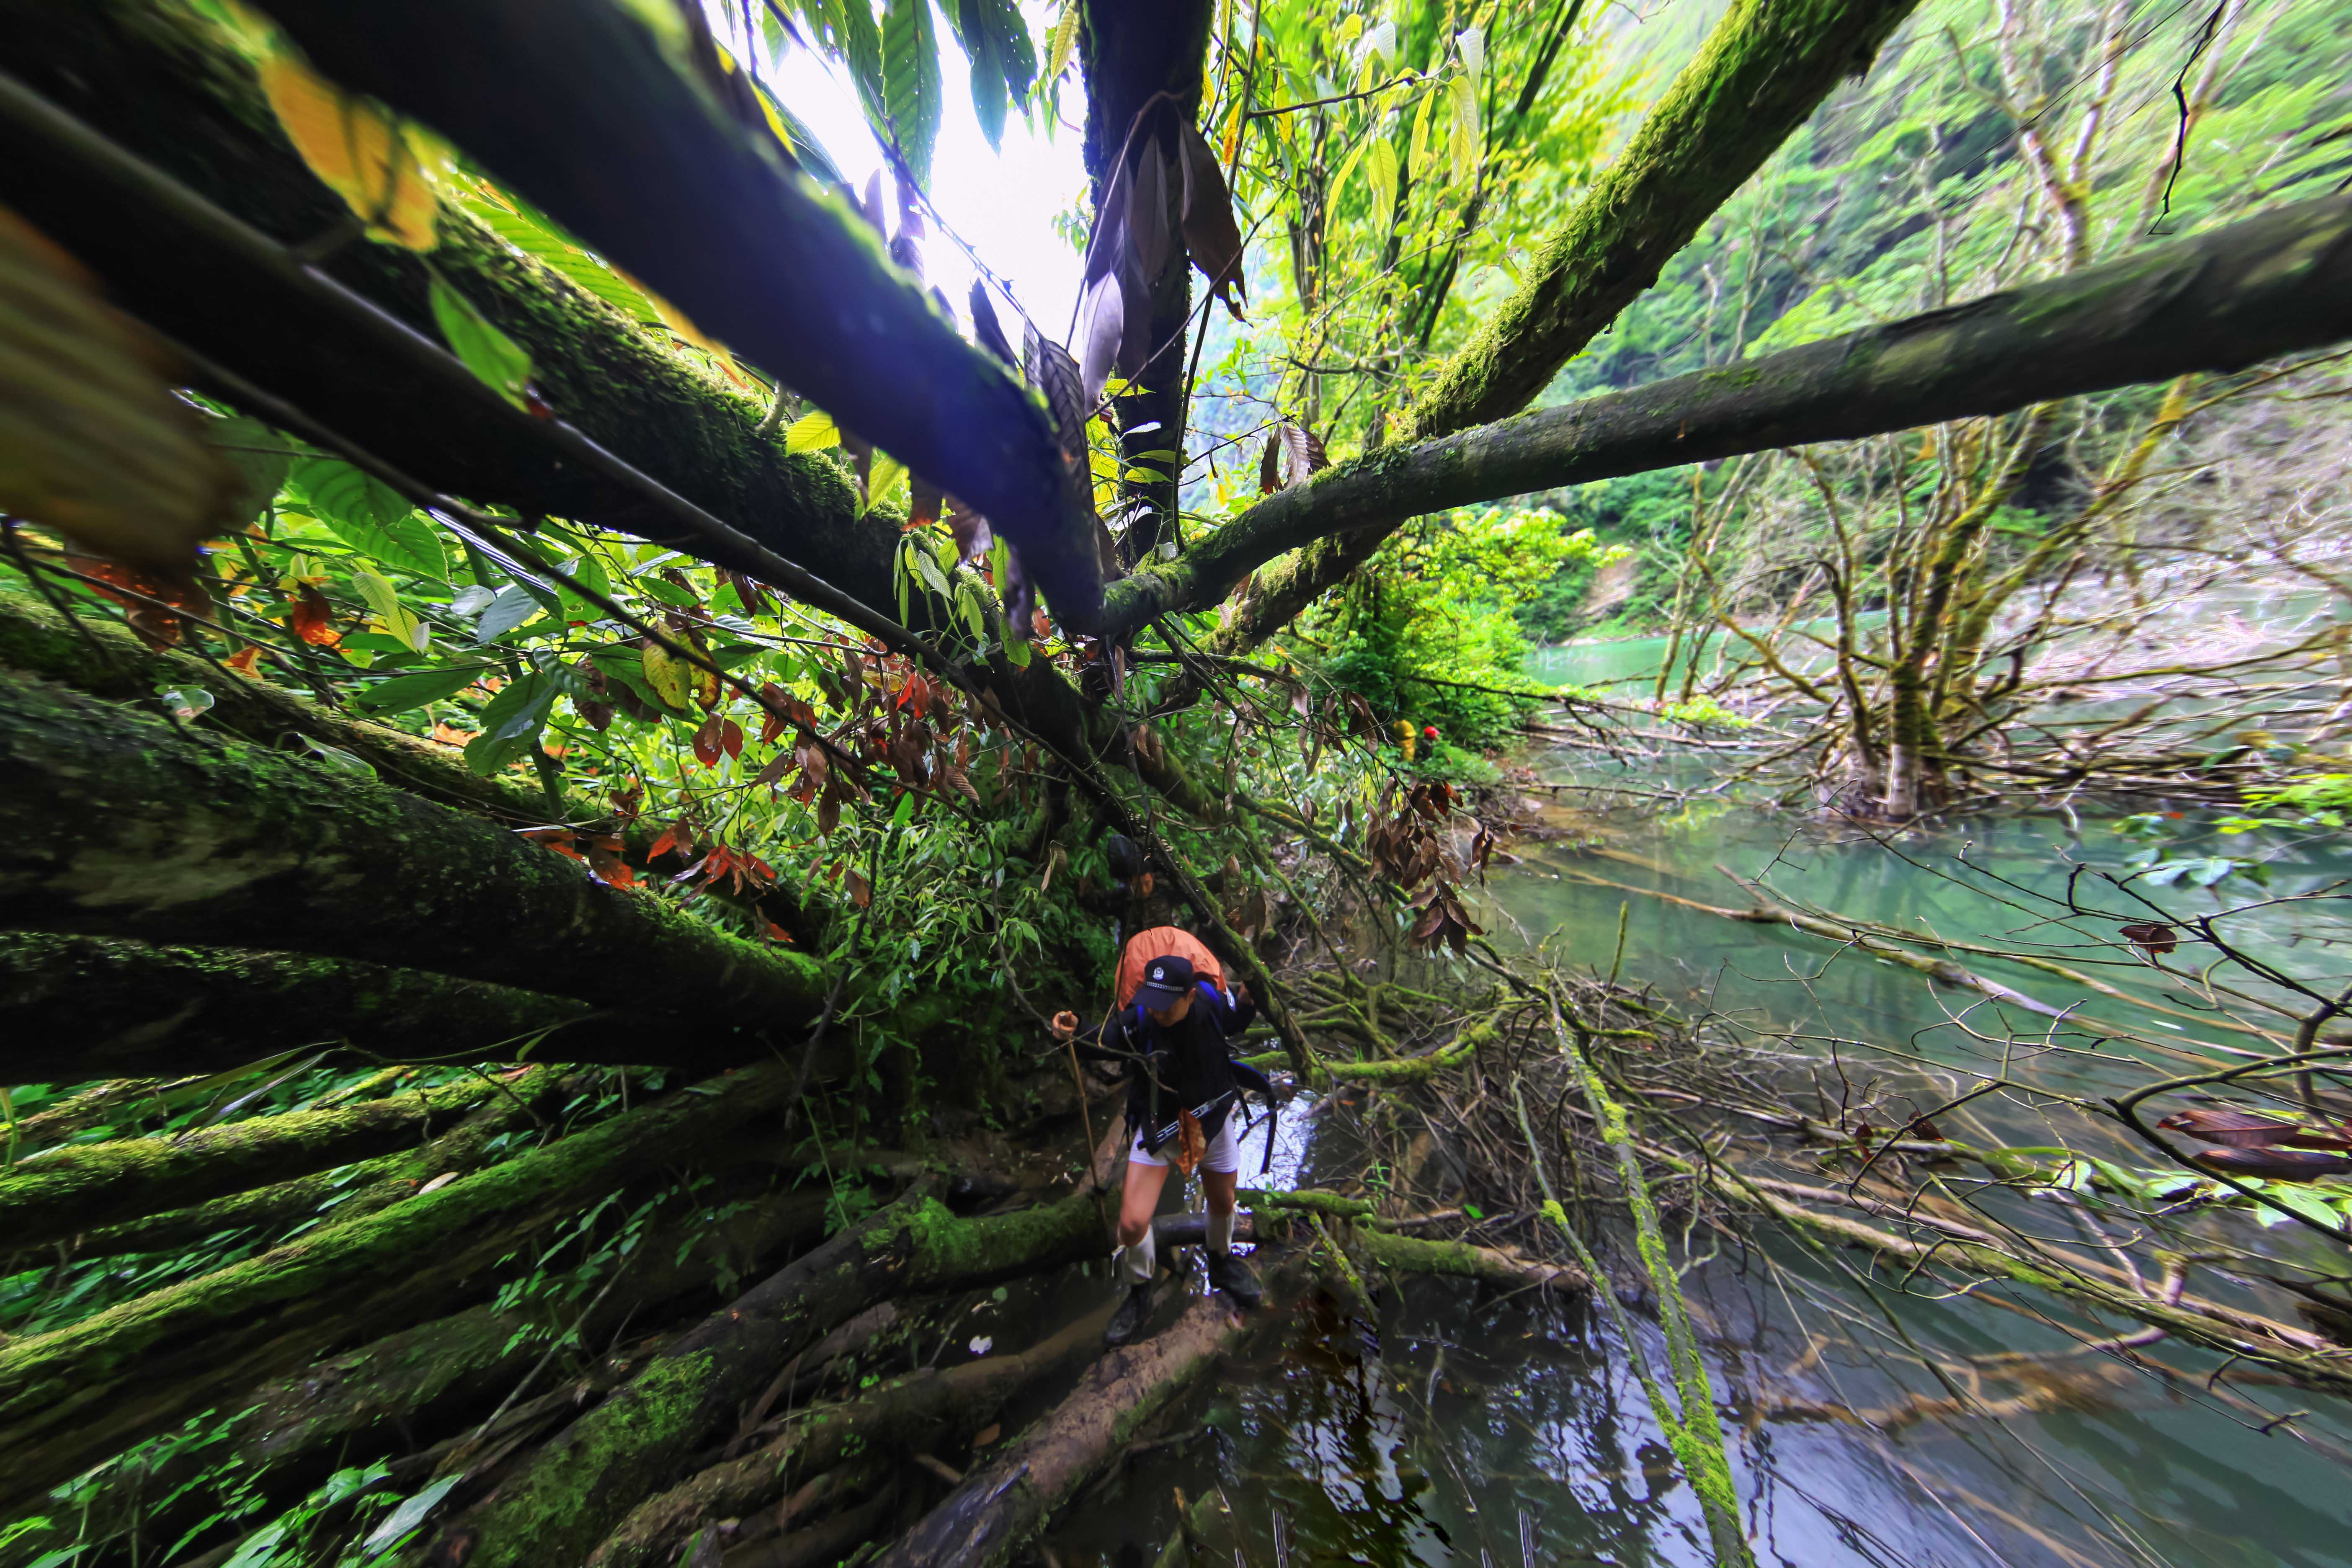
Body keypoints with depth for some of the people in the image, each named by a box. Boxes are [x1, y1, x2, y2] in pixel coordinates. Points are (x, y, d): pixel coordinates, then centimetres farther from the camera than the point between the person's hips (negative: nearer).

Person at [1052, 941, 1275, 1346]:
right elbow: (1097, 1047, -17)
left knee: (1223, 1204, 24)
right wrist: (1072, 1032, -38)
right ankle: (1139, 1294, 32)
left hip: (1213, 1119, 2)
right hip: (1158, 1125, -1)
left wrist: (1248, 998, -23)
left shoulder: (1213, 1002, -27)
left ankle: (1222, 1263, 61)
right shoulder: (1136, 1019, -32)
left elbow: (1236, 1024, -3)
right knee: (1132, 1223, -5)